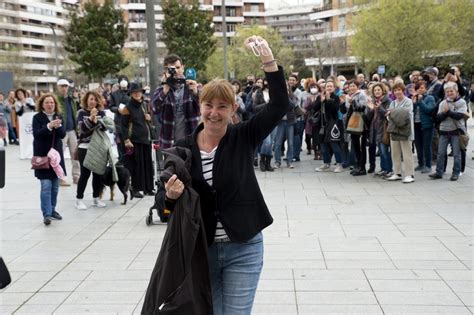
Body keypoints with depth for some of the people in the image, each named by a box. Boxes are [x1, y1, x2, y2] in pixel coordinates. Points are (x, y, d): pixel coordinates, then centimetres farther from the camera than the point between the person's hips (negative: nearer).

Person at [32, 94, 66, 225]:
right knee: (46, 186, -10)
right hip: (42, 156, -4)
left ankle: (52, 210, 25)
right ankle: (46, 214, -9)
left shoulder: (59, 117, 5)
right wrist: (49, 126, -29)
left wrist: (58, 126, -24)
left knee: (55, 186, 11)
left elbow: (63, 134, -4)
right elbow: (36, 134, -16)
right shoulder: (37, 117, -5)